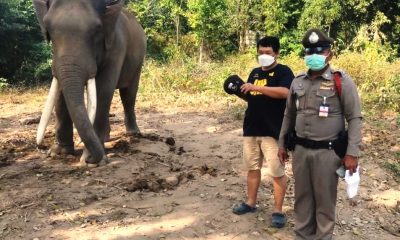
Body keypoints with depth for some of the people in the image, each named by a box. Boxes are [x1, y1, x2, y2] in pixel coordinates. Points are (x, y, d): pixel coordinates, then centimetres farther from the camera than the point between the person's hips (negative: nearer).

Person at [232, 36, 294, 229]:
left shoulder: (283, 71, -6)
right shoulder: (255, 72, 15)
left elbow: (285, 92, -25)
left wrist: (256, 88, -26)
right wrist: (240, 91, -1)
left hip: (273, 131, -7)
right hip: (251, 129, 7)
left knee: (277, 172, 0)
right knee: (252, 167, 15)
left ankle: (278, 211, 10)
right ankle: (250, 202, 29)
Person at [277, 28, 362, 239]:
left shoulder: (341, 81, -8)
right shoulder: (297, 82, 7)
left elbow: (354, 118, -9)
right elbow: (289, 115, 16)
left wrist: (352, 152, -14)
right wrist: (281, 143, 16)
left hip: (327, 151, -5)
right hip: (300, 150, 5)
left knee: (324, 200, 7)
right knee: (302, 197, 15)